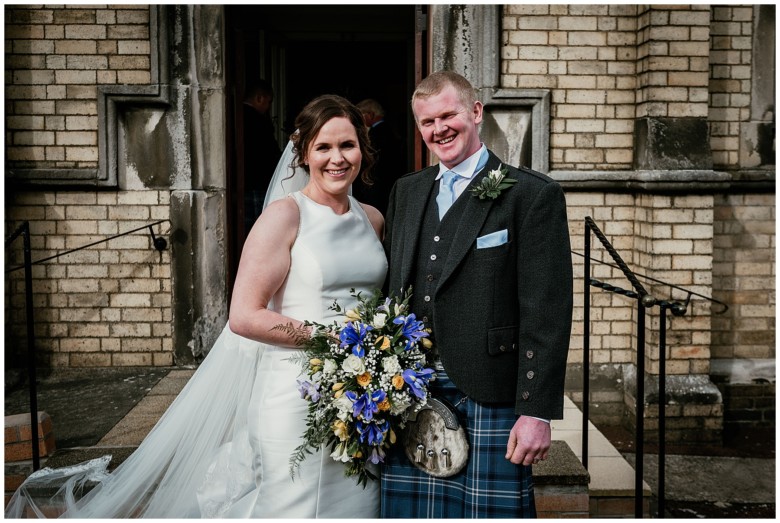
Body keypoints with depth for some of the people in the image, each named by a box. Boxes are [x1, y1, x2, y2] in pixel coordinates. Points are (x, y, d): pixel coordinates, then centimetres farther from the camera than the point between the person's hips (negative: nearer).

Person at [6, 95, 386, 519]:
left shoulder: (373, 218, 9)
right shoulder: (285, 216, -10)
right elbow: (243, 316, -16)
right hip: (297, 392, -6)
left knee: (353, 505, 14)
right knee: (296, 507, 3)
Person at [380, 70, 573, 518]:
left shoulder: (533, 194, -5)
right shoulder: (406, 192, 13)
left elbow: (547, 313, -10)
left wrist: (537, 412, -13)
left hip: (489, 402, -5)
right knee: (408, 509, 12)